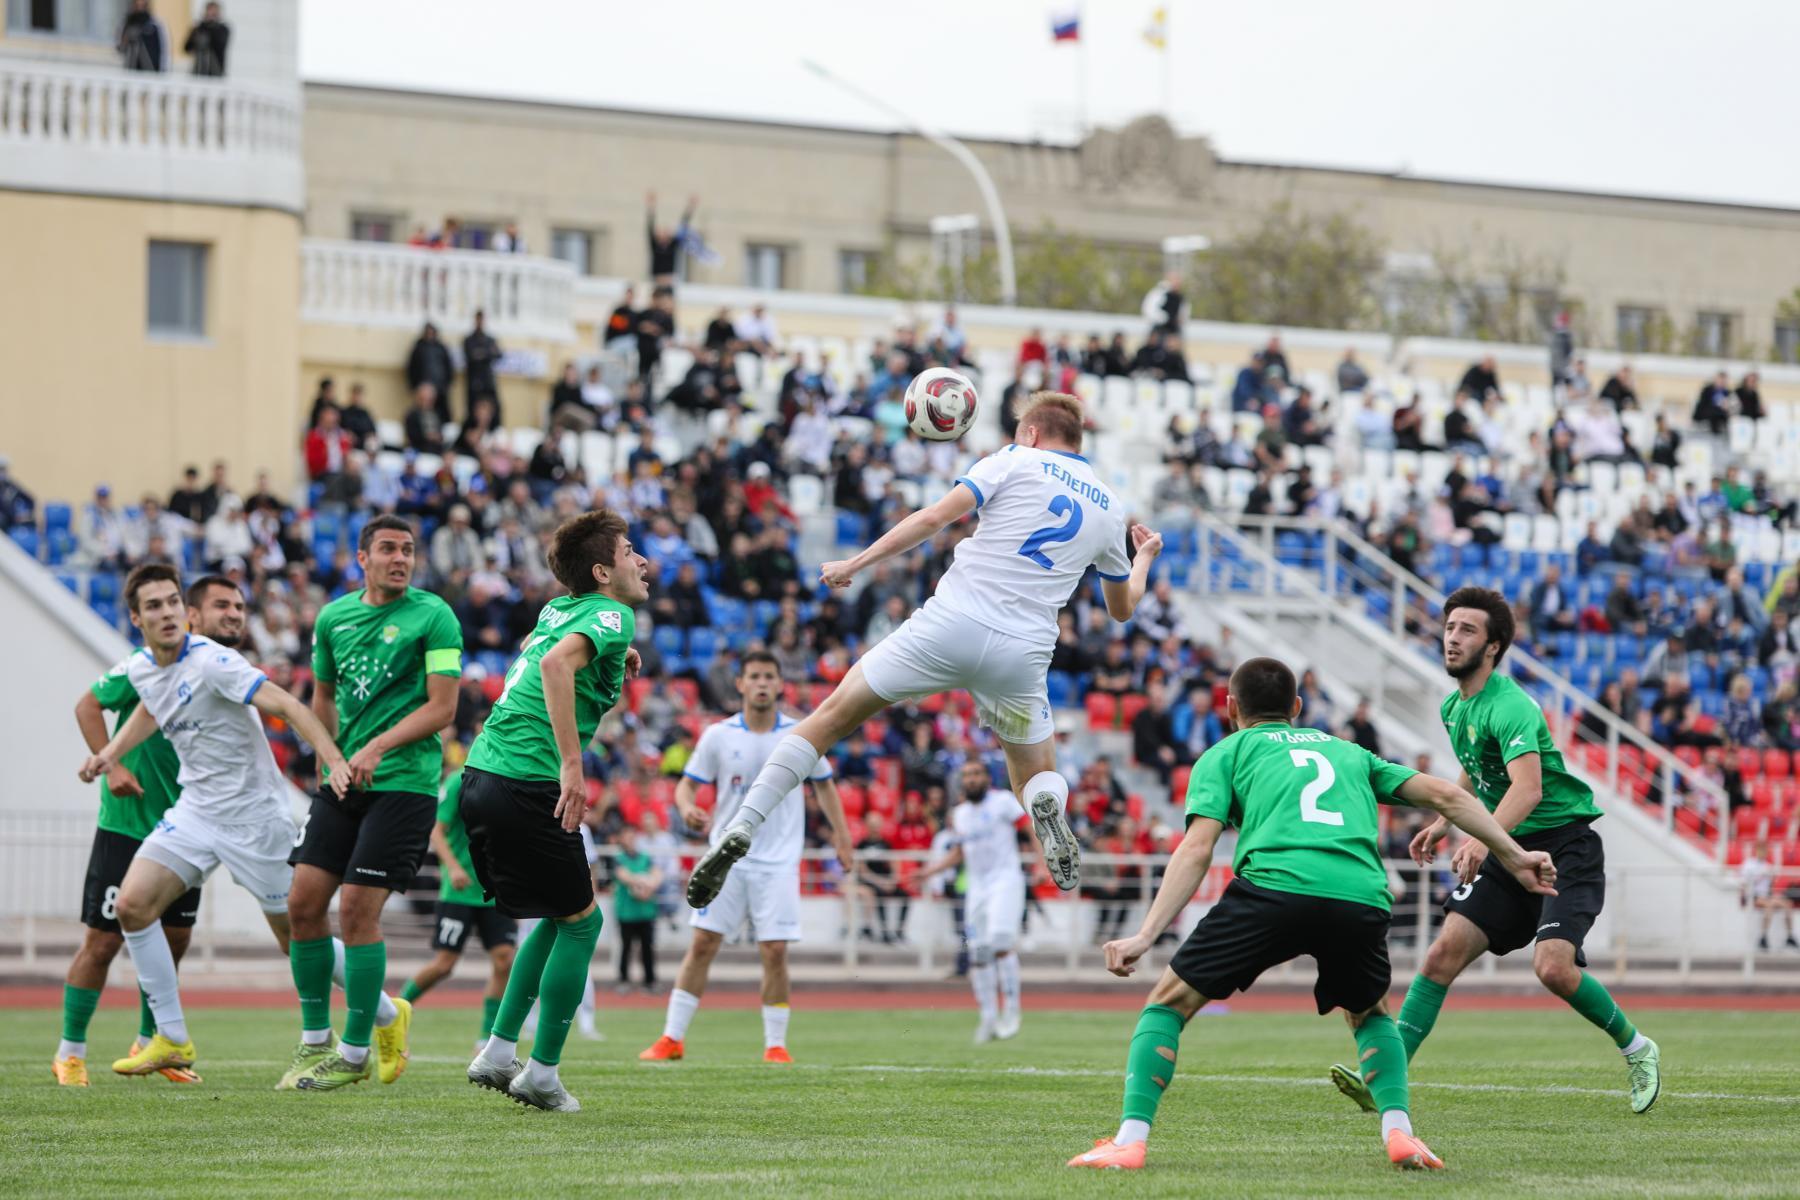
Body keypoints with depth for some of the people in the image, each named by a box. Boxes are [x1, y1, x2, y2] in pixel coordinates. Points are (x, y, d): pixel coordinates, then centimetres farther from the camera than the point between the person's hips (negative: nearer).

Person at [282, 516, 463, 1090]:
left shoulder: (433, 617, -6)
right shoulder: (333, 618, 10)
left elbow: (442, 707, -11)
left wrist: (377, 748, -20)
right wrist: (332, 760, 15)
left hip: (404, 781, -6)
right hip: (344, 780, 6)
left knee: (357, 908, -11)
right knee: (304, 903, -1)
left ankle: (355, 1052, -1)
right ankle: (315, 1039, 13)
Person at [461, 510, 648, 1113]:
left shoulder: (558, 609, 18)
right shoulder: (613, 615, -7)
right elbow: (555, 662, -27)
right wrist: (571, 764, -28)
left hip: (482, 773, 9)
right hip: (526, 784, -9)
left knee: (564, 916, 20)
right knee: (580, 921, 4)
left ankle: (498, 1052, 17)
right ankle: (542, 1074, 5)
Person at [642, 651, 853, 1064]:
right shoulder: (718, 736, -1)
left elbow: (824, 785, 13)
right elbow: (687, 783, 2)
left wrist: (842, 836, 9)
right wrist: (687, 807, -21)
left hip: (778, 862, 0)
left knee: (775, 951, -6)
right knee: (702, 944, -4)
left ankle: (776, 1044, 5)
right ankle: (673, 1038, 1)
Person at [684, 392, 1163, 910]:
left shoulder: (1016, 461, 8)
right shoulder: (1110, 508, 19)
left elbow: (934, 518, -5)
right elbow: (1122, 607, 33)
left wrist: (855, 564, 0)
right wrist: (1144, 557, 53)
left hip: (952, 622, -3)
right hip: (1020, 654, 3)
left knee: (830, 717, 8)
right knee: (1039, 775, 23)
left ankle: (740, 829, -7)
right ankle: (1047, 809, -17)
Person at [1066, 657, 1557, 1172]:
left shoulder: (1225, 754, 23)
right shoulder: (1347, 752, 35)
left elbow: (1197, 849, 7)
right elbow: (1445, 795, 27)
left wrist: (1146, 935, 1)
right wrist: (1514, 857, 33)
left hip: (1272, 884, -3)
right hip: (1362, 895, 3)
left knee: (1169, 1003, 12)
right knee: (1371, 1015, 31)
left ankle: (1131, 1139, -3)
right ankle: (1398, 1132, 10)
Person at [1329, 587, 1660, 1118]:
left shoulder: (1510, 706, -20)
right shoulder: (1453, 707, 8)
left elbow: (1528, 786, -37)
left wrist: (1483, 839, -50)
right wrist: (1443, 824, 18)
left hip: (1566, 846, -8)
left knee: (1553, 966, -24)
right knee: (1445, 950, -10)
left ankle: (1636, 1048, 2)